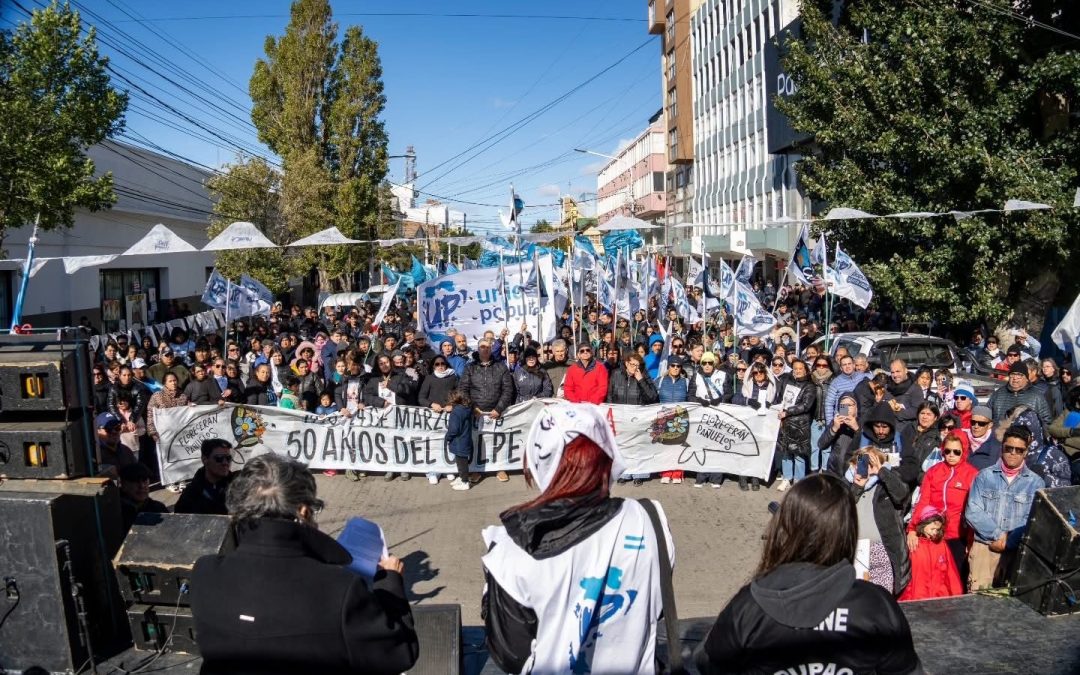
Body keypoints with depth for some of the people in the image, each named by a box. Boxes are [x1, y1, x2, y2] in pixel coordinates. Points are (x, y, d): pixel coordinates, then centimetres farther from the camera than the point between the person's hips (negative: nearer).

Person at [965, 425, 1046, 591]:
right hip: (984, 547, 0)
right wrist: (998, 535, -11)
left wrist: (1007, 542, -11)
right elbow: (972, 512, -3)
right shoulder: (985, 476, 5)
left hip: (1017, 551, 0)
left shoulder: (1036, 483, 4)